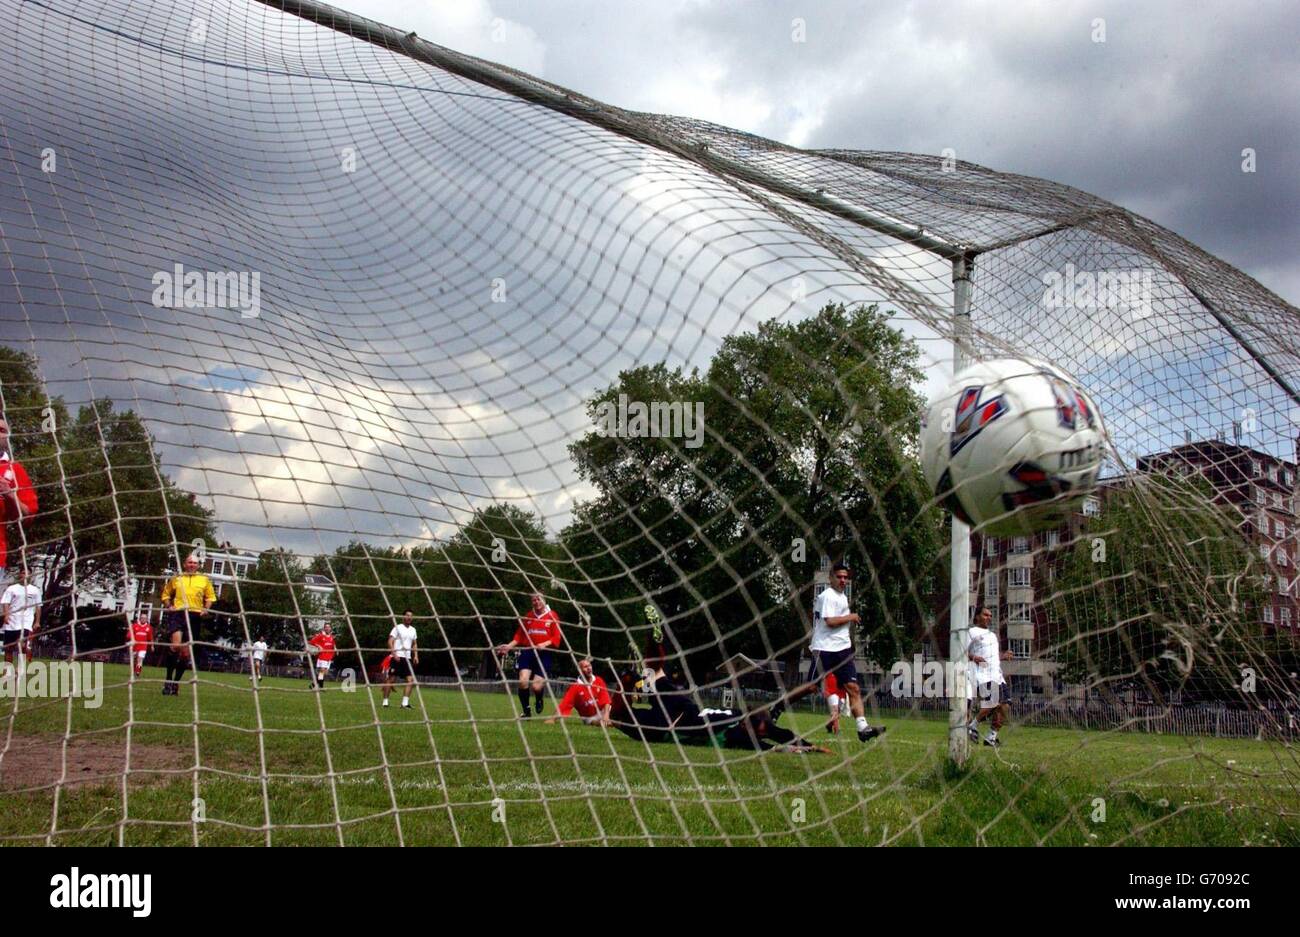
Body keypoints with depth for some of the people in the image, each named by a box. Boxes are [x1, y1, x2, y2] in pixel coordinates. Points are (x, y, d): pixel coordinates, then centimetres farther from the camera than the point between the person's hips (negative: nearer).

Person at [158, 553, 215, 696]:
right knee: (175, 645, -22)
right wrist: (168, 606, 1)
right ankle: (168, 680, -9)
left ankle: (176, 683, 19)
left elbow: (210, 597, 20)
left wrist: (206, 609, 2)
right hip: (177, 613, -2)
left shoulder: (204, 580, 14)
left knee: (186, 653, 4)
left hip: (194, 616, 2)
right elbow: (166, 594, 20)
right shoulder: (176, 578, 12)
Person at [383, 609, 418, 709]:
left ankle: (405, 703, -6)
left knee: (411, 680, -6)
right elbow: (390, 641, -9)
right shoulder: (397, 627, -3)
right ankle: (385, 702, 4)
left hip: (408, 658, 6)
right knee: (391, 679, -3)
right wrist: (394, 654, -19)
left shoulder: (413, 630, 15)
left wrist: (415, 655, 10)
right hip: (397, 657, -6)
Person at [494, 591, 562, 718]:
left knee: (536, 687, -10)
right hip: (527, 652, 2)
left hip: (543, 654, -2)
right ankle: (526, 711, 2)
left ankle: (539, 700, 29)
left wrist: (545, 644, -17)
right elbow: (519, 635, 12)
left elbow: (556, 638, -1)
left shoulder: (552, 616, 3)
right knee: (523, 681, -19)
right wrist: (509, 646, -2)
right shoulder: (527, 616, 11)